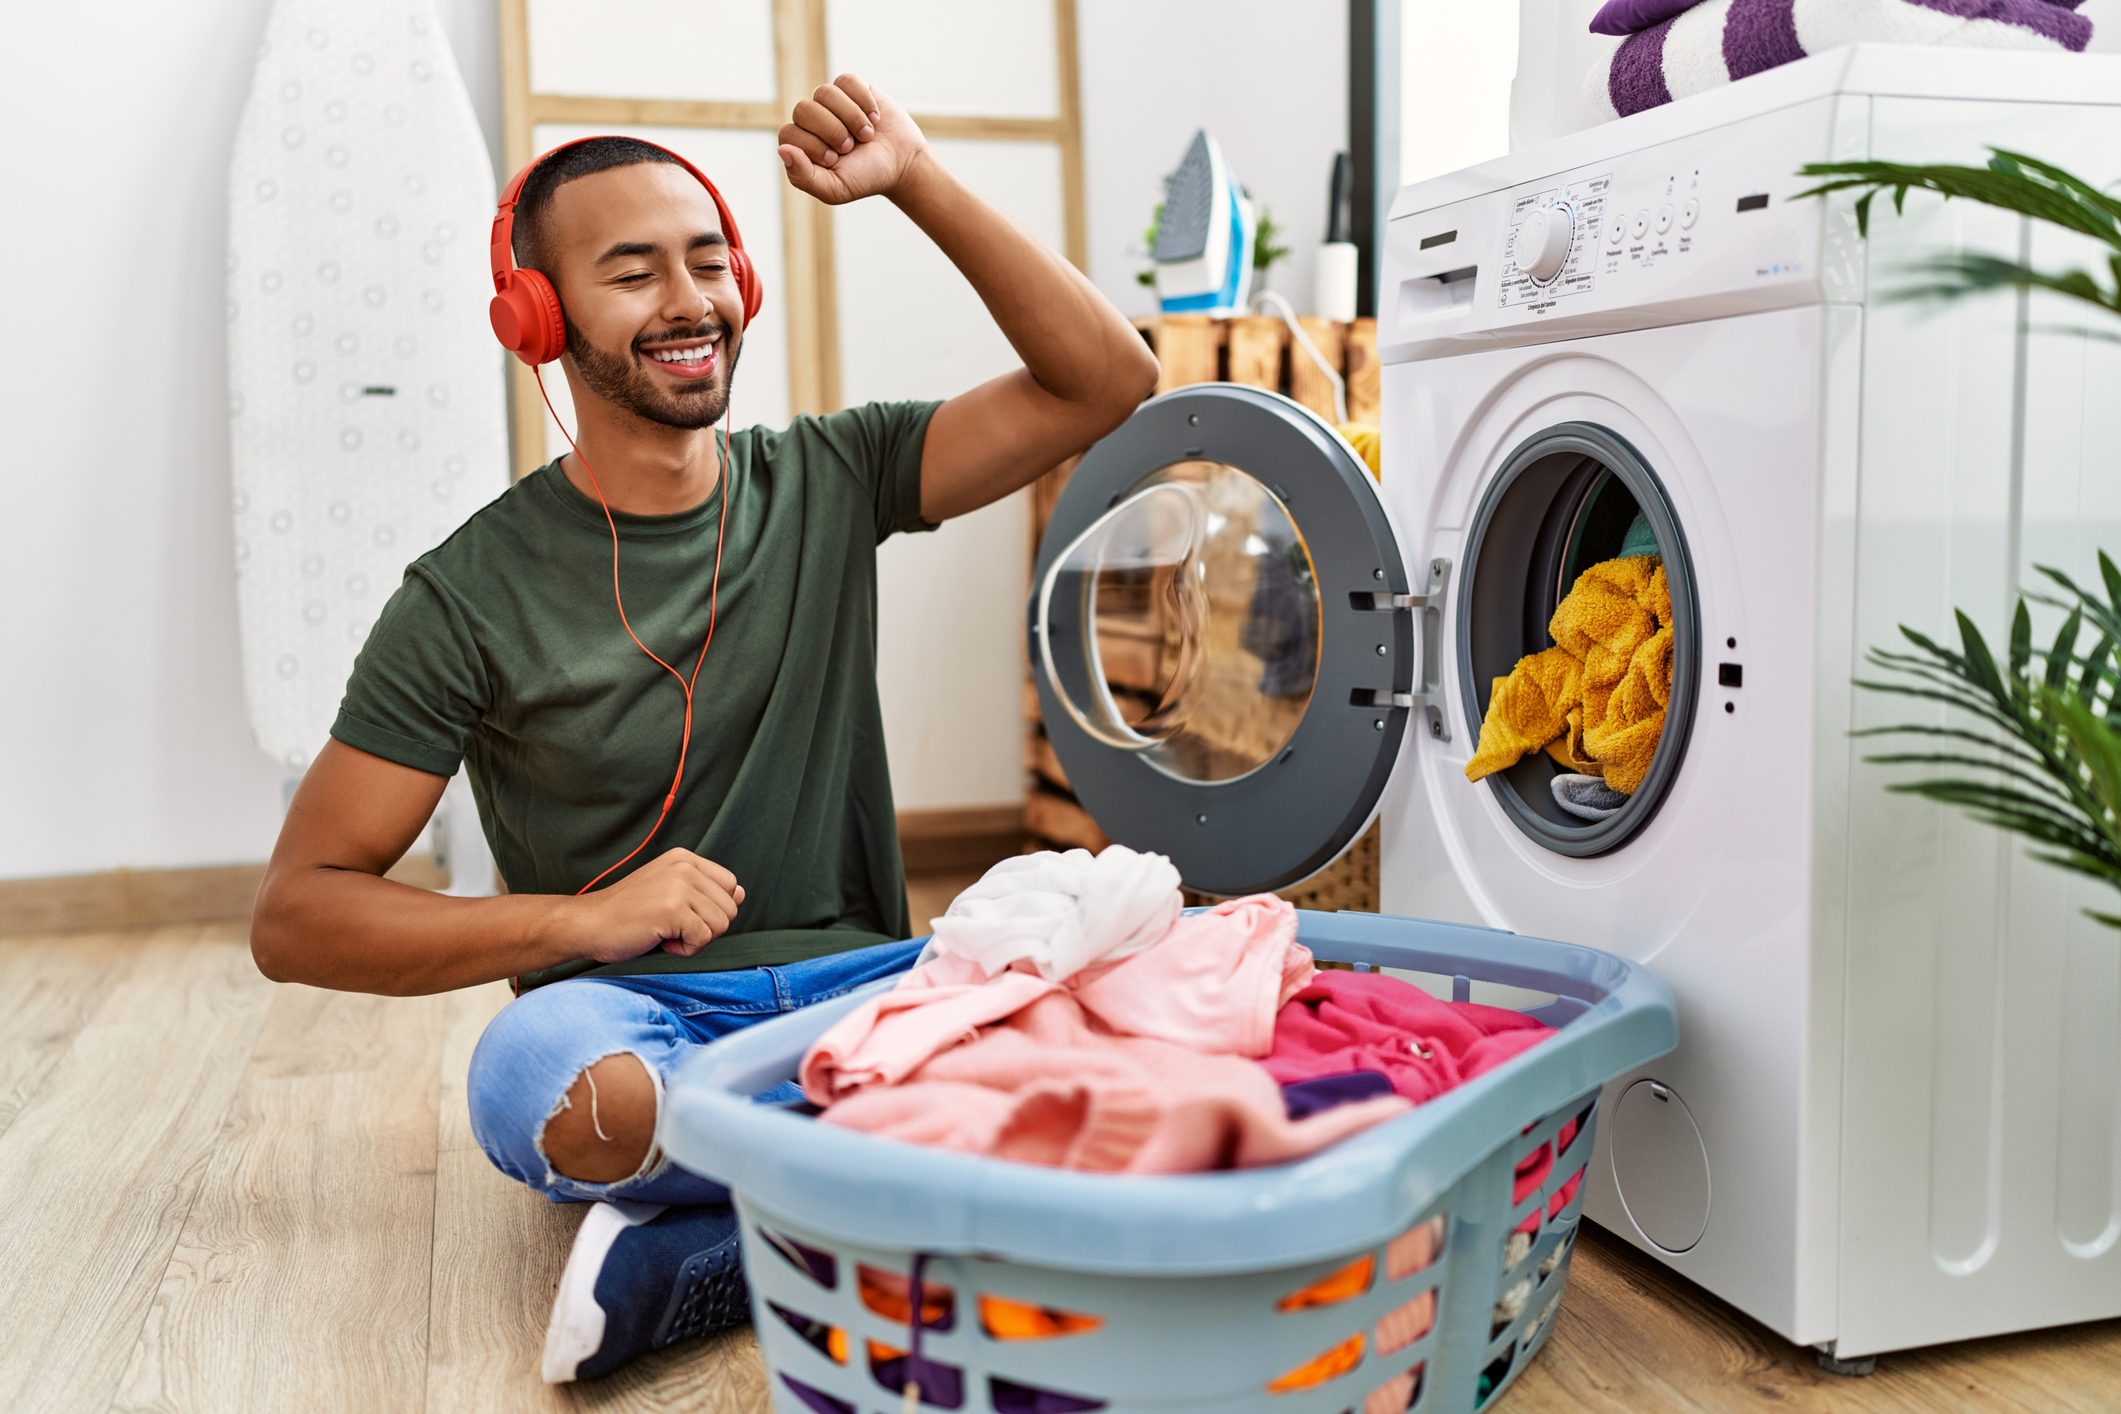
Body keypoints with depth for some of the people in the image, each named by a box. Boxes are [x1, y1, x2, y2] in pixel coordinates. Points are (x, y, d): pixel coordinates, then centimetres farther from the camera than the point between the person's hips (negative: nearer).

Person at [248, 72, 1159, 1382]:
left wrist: (917, 178, -7)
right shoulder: (474, 596, -3)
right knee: (541, 1074, -38)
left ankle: (686, 1261, -20)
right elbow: (297, 915, -2)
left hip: (861, 978, 3)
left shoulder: (831, 480, 6)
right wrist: (583, 919, -15)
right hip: (629, 1009, -2)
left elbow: (1105, 381, -1)